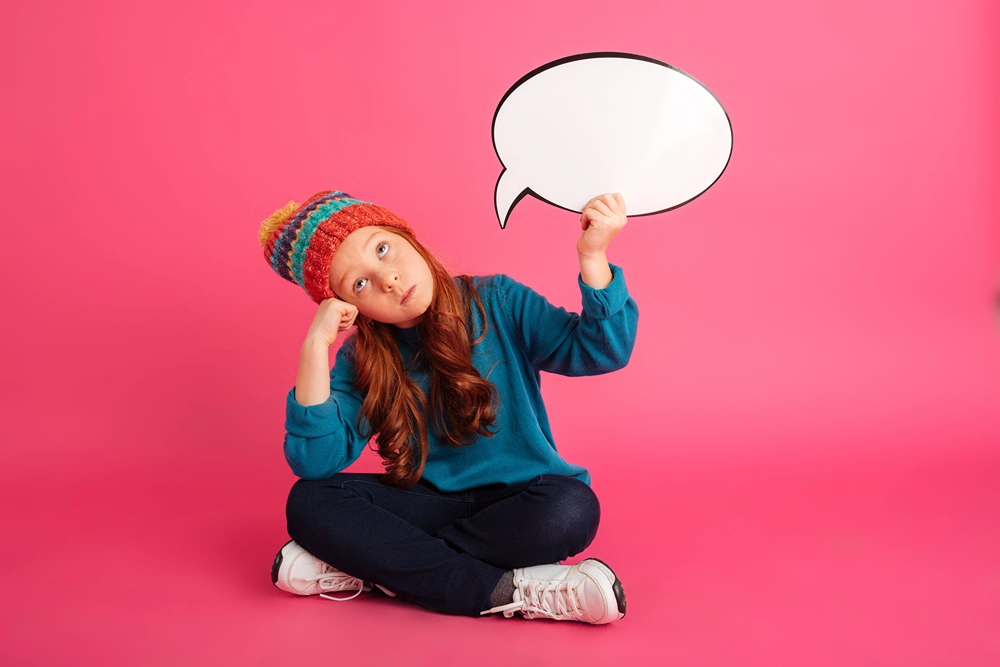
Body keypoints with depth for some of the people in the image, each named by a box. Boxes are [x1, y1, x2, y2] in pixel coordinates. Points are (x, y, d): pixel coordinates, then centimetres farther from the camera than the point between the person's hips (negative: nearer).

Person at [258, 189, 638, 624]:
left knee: (571, 509, -35)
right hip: (432, 506, 2)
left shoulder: (497, 303, -6)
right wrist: (315, 345, -20)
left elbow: (600, 350, -14)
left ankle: (366, 566, -21)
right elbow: (315, 461, -15)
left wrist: (593, 257, -28)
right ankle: (510, 594, -26)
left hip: (518, 504, -1)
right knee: (309, 501, -20)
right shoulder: (361, 361, -2)